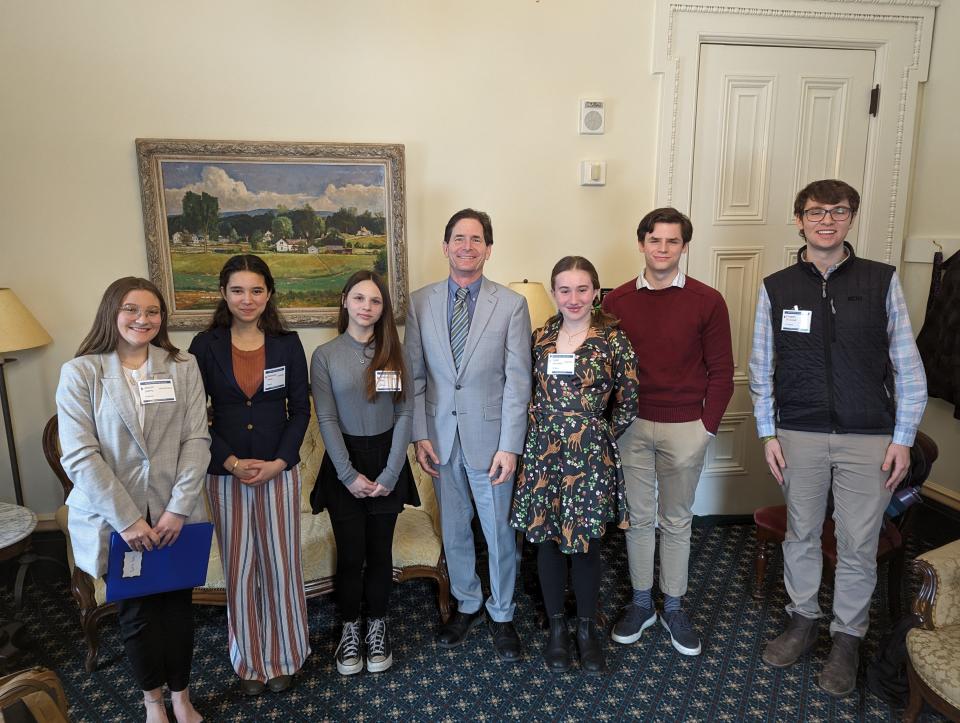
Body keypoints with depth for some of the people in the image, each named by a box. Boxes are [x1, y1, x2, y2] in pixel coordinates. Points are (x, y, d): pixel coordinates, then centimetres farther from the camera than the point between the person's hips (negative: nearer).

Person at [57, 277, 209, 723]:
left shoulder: (183, 368, 0)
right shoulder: (80, 372, -6)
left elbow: (196, 440, -4)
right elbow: (79, 456, -11)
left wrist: (178, 508, -12)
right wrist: (127, 519, -15)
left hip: (174, 513, 1)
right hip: (114, 517, -1)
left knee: (177, 606, 12)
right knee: (136, 611, 14)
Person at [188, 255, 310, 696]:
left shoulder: (287, 343, -1)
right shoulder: (206, 345, -2)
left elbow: (301, 409, 2)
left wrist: (280, 462, -10)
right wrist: (231, 462, -11)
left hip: (279, 472, 0)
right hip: (226, 474, 0)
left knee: (280, 564, 8)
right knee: (238, 569, 10)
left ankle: (282, 655, 28)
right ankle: (249, 660, 29)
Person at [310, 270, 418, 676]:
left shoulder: (394, 353, 1)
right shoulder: (325, 355, -4)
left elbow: (405, 414, -2)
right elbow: (327, 420, -6)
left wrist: (390, 473, -9)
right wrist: (348, 474, -12)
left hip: (386, 461, 1)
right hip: (344, 464, -1)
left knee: (380, 551, 9)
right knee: (350, 554, 5)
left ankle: (377, 627, 29)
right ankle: (349, 630, 27)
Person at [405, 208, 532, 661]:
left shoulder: (512, 305, -7)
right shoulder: (420, 302, 0)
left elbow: (518, 380, -9)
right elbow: (415, 374, 3)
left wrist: (509, 446, -13)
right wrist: (420, 433, -4)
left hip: (489, 437, -2)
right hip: (441, 437, 3)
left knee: (499, 532, 11)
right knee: (453, 530, 17)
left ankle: (502, 615, 34)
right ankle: (467, 605, 40)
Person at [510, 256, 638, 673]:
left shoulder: (613, 338, -6)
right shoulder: (540, 337, 4)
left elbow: (628, 403, -1)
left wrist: (601, 436, 0)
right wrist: (543, 428, 5)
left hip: (590, 457, -3)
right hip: (542, 453, 3)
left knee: (585, 545, 8)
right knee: (546, 541, 12)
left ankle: (587, 628, 31)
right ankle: (557, 626, 32)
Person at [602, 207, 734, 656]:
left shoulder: (707, 301, -4)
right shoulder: (617, 301, 1)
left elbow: (721, 371, -1)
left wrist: (707, 426, -5)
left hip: (685, 428, -1)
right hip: (631, 425, 2)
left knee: (677, 521, 12)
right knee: (638, 518, 13)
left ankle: (673, 607, 29)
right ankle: (641, 603, 30)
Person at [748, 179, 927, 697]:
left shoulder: (882, 281, -1)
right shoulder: (776, 287, 1)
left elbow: (907, 365, 0)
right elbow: (761, 367, 4)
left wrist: (903, 439, -3)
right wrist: (768, 434, 1)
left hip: (868, 438, -1)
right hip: (799, 435, 1)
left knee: (858, 545, 8)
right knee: (801, 535, 14)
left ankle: (847, 638, 28)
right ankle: (802, 620, 34)